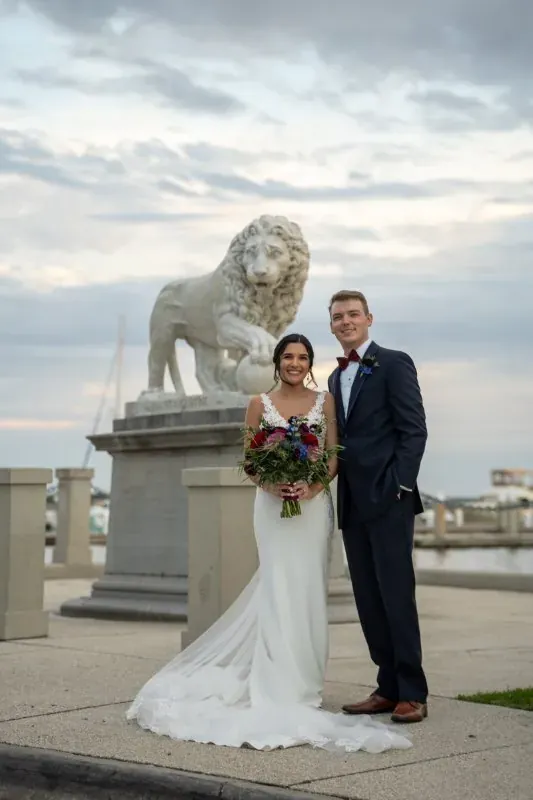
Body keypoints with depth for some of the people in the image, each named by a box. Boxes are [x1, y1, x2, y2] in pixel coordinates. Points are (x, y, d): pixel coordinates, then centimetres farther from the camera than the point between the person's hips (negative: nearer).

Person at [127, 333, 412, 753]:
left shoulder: (325, 401, 7)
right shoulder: (260, 403, 6)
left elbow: (335, 455, 4)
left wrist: (313, 485, -14)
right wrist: (271, 483, -13)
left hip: (314, 504, 1)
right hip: (273, 506, -1)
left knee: (310, 590, 2)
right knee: (279, 589, -6)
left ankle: (305, 684, 12)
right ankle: (280, 690, -3)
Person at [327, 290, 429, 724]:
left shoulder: (393, 363, -2)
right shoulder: (336, 378, 19)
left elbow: (414, 429, -9)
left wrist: (400, 486, -15)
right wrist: (331, 484, 6)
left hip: (388, 499, -7)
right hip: (352, 504, 7)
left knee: (397, 596, -6)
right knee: (369, 601, 7)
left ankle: (412, 693, 0)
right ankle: (389, 688, 14)